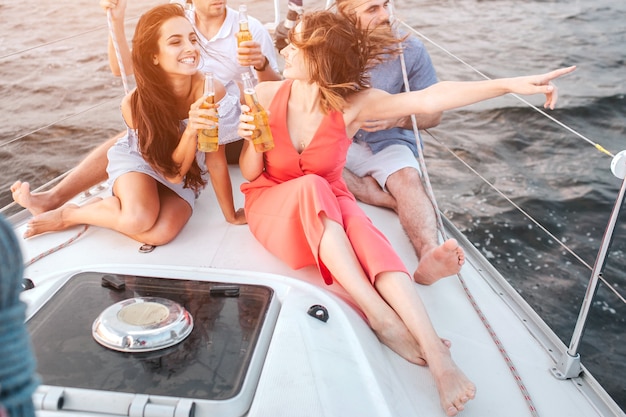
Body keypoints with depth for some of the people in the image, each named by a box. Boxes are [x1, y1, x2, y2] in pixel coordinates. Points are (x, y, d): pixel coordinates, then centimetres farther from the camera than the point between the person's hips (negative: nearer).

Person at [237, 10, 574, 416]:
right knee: (312, 186, -34)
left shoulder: (353, 104, -15)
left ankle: (437, 354, -42)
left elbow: (429, 99, -29)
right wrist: (252, 139, -27)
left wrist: (510, 84, -38)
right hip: (274, 203, 0)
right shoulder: (267, 95, -12)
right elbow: (250, 174, -4)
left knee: (363, 230, -34)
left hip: (329, 204, 0)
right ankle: (380, 316, -36)